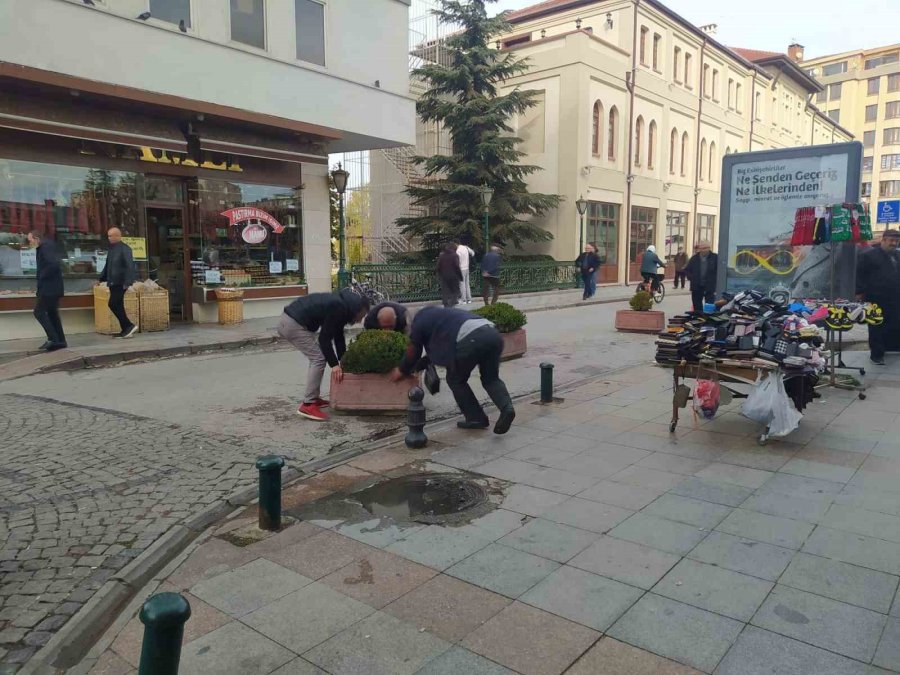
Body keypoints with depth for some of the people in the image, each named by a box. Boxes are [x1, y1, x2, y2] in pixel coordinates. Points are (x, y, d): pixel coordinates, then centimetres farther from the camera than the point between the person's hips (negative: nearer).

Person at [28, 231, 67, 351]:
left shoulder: (46, 247, -14)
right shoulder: (43, 247, 17)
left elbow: (53, 264, -28)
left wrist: (43, 276, -16)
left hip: (49, 287, -10)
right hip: (52, 287, 10)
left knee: (39, 311, -9)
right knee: (52, 313, 12)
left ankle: (53, 338, -9)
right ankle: (60, 341, 14)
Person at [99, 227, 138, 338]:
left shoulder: (125, 248, -10)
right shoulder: (111, 249, 17)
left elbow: (130, 266, -18)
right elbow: (107, 265, 26)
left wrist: (127, 282, -24)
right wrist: (101, 278, 21)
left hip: (120, 283, -9)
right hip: (113, 283, 9)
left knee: (113, 304, -13)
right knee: (118, 306, 7)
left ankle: (129, 325, -5)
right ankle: (126, 329, 11)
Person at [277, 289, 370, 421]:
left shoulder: (340, 304, 14)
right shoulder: (339, 309, -15)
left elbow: (338, 336, 22)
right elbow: (324, 338, -17)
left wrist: (343, 360, 25)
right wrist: (334, 364, -12)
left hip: (286, 320, 11)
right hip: (293, 324, -10)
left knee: (316, 357, 18)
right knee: (319, 358, -7)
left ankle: (314, 398, 23)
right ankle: (308, 405, -7)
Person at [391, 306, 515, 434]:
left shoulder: (418, 323, 18)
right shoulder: (438, 314, 39)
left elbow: (412, 354, 28)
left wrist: (402, 371, 46)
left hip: (471, 339, -7)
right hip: (493, 334, 7)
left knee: (455, 380, 16)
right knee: (491, 379, 22)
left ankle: (476, 419, 18)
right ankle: (507, 407, -2)